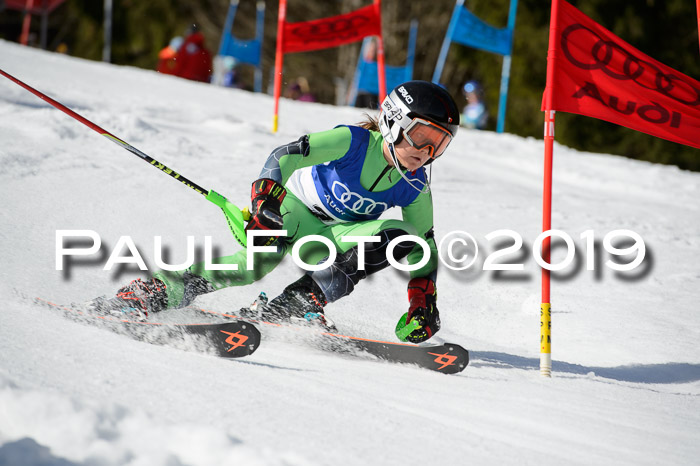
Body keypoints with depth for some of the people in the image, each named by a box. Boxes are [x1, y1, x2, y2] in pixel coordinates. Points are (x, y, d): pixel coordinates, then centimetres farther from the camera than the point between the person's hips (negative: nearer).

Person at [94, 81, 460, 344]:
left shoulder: (415, 189, -10)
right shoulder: (352, 142, -22)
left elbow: (423, 249, 1)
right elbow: (285, 155, -30)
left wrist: (423, 303, -12)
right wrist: (266, 191, -49)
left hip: (335, 238, 5)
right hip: (295, 211, -5)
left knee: (399, 237, -26)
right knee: (259, 260, -36)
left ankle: (298, 302, -30)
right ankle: (149, 294, -33)